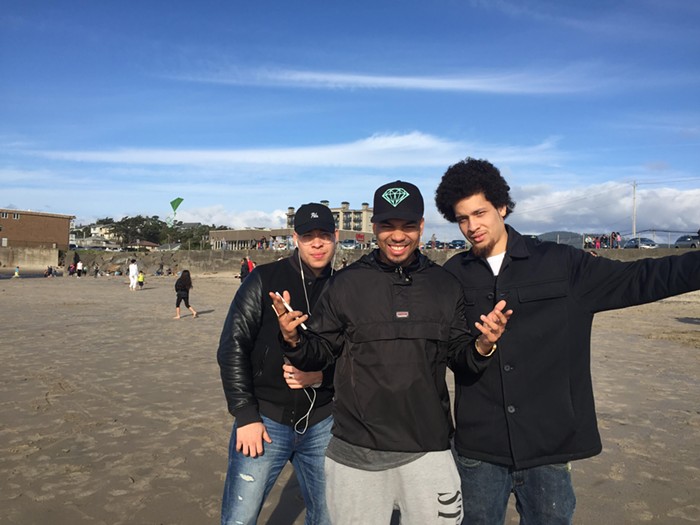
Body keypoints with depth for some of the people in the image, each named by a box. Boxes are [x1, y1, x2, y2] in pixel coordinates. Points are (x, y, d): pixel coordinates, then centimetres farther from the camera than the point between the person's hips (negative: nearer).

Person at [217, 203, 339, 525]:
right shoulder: (264, 280, -5)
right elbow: (232, 348, -6)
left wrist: (321, 376, -13)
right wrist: (246, 416, -10)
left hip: (322, 423, 3)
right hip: (265, 419, -2)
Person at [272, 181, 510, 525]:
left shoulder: (445, 285, 1)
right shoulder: (346, 283, -3)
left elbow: (460, 355, 7)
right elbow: (319, 354, 1)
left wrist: (482, 347, -14)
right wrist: (294, 341, -19)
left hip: (428, 450, 1)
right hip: (355, 451, -1)